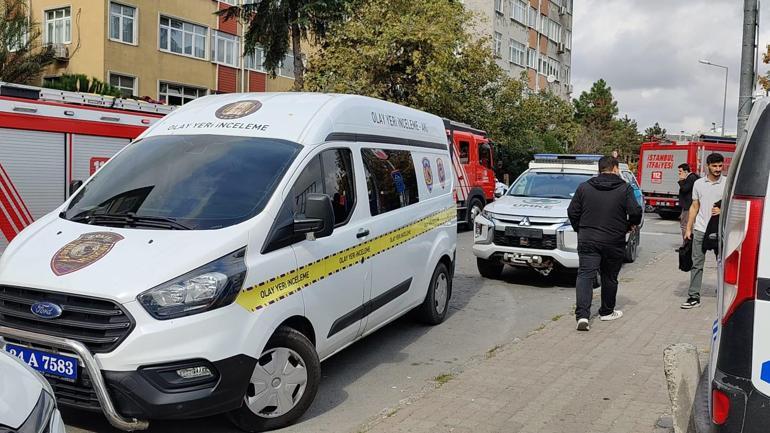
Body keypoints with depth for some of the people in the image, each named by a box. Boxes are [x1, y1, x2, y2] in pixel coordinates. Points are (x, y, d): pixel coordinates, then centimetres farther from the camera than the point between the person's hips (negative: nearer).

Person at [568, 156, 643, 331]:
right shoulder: (625, 188, -4)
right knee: (610, 278, 15)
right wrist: (630, 225, 9)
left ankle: (582, 315, -16)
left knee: (585, 275, -2)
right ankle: (607, 312, 29)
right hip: (614, 242, -1)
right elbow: (635, 212, -11)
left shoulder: (584, 187, 3)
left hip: (588, 241, 1)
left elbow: (572, 212, 2)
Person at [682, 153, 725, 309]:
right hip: (700, 230, 2)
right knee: (696, 264, 2)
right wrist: (688, 228, 7)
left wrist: (722, 210, -16)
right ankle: (694, 297, 5)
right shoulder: (699, 183, 8)